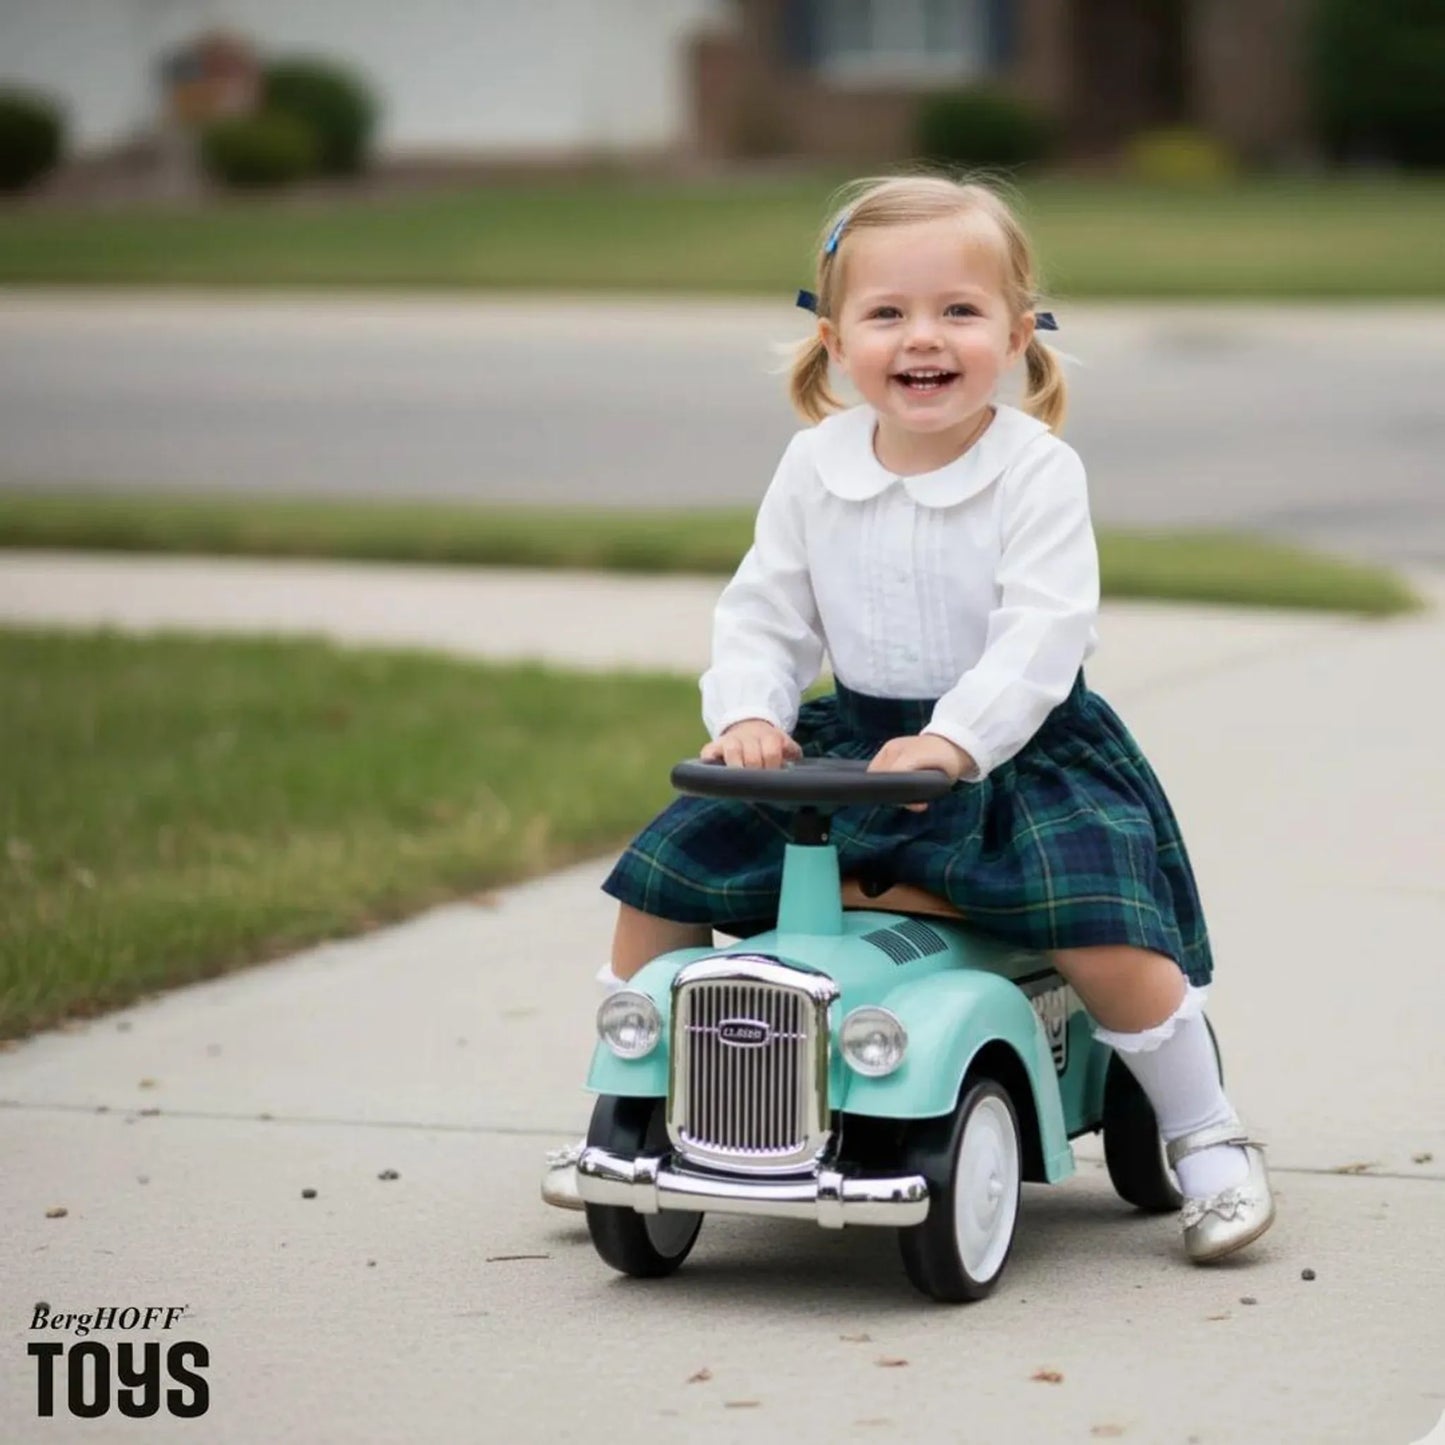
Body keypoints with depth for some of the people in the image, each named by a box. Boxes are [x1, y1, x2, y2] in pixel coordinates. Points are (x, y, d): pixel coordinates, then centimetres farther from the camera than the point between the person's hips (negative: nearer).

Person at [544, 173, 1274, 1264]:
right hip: (852, 741, 5)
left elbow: (1041, 635, -22)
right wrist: (746, 714, -12)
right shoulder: (815, 467, 1)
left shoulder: (1039, 474, -13)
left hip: (1017, 751, -5)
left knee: (1103, 930, -27)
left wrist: (953, 741, -34)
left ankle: (1209, 1140, -4)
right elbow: (765, 611, 7)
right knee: (663, 874, -2)